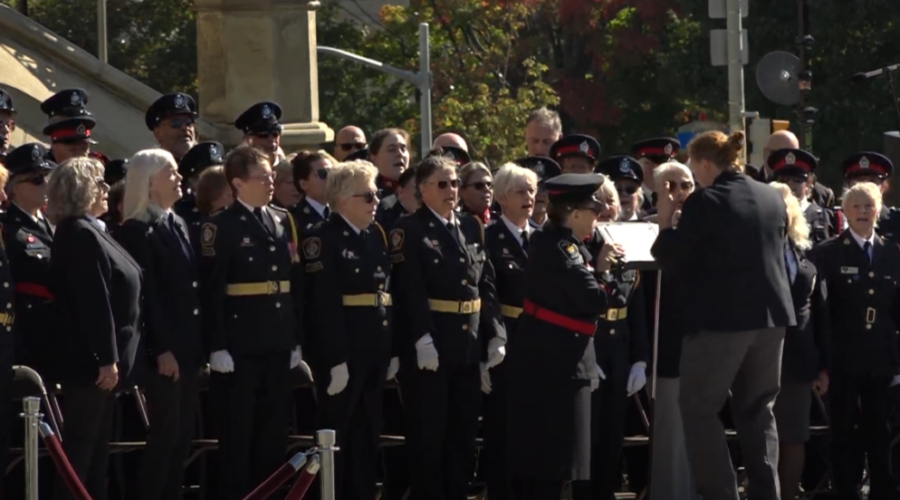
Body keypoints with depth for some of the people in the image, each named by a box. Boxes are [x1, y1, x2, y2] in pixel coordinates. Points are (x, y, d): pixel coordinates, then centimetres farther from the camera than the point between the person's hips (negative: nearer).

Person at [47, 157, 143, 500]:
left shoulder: (88, 232, 15)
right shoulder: (80, 236, -18)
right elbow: (94, 303, -23)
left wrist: (111, 358, 18)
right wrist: (107, 359, -24)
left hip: (99, 358, 10)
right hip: (90, 359, -10)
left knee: (97, 442, 14)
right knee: (81, 443, -6)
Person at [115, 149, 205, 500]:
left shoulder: (178, 225, 16)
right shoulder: (137, 231, -11)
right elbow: (146, 295, -16)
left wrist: (198, 344, 11)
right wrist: (161, 349, -19)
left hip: (188, 345, 8)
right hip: (163, 348, -8)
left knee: (183, 432, 9)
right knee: (165, 432, -6)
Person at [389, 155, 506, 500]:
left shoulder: (472, 228, 14)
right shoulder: (409, 230, -7)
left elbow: (487, 286, 13)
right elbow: (410, 290, -16)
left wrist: (495, 334, 5)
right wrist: (423, 340, -24)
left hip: (469, 346, 6)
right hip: (430, 347, -6)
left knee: (463, 433, 10)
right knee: (428, 435, -1)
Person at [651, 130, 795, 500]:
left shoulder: (704, 203, -13)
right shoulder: (773, 199, 7)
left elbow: (674, 262, -8)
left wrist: (666, 224, 7)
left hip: (722, 318, -6)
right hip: (771, 315, 6)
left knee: (698, 407, 4)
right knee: (758, 409, 14)